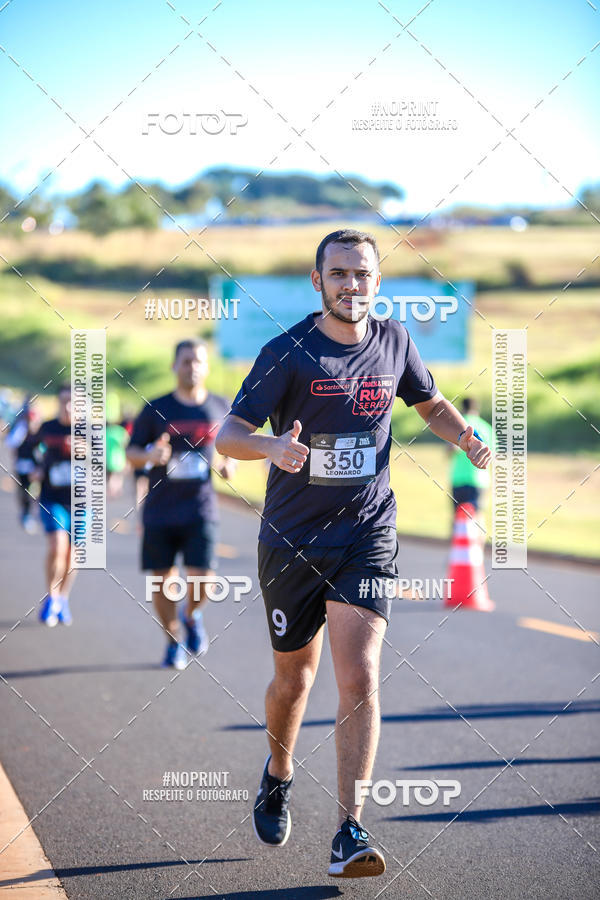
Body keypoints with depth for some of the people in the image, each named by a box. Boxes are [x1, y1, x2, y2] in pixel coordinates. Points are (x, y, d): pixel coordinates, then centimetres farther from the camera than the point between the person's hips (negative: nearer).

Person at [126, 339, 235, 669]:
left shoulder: (220, 408, 6)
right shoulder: (156, 409, 1)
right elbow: (132, 453, 5)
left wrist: (228, 466, -3)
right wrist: (149, 456, -17)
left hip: (200, 509, 0)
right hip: (160, 509, 0)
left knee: (201, 577, -13)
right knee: (161, 580, 3)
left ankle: (192, 616, 21)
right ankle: (173, 641, 23)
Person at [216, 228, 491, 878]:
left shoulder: (393, 342, 2)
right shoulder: (288, 352, -9)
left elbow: (432, 405, 20)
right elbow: (227, 435, -12)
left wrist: (466, 439, -1)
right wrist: (273, 447, -34)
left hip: (368, 538, 1)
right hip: (291, 543, -1)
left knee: (359, 677, -14)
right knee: (294, 679, 12)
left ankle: (349, 832, -13)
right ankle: (278, 775, 44)